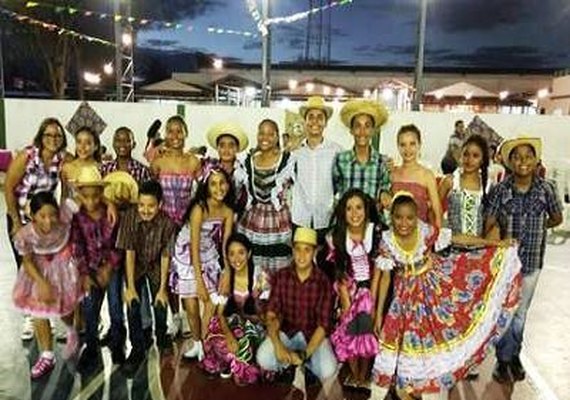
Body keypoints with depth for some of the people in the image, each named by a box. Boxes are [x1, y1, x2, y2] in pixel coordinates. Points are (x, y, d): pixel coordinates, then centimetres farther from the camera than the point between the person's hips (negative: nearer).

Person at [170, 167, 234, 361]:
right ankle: (195, 342, 28)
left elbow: (225, 245, -7)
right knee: (191, 305, 3)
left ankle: (204, 343, 17)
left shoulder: (228, 212, -11)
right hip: (187, 255, -4)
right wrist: (199, 281, -22)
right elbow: (194, 247, -24)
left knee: (213, 302, -3)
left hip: (209, 256, 4)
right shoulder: (199, 208, -26)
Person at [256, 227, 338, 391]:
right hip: (286, 332, 2)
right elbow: (272, 314, -10)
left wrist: (305, 353, -25)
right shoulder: (281, 276, -8)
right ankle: (296, 365, 4)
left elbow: (323, 324, -15)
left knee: (328, 371, -27)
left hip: (314, 334, -1)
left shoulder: (323, 282, -14)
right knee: (263, 358, -26)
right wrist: (278, 345, -26)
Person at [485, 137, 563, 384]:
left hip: (532, 261, 1)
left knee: (520, 311, 15)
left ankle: (512, 356, 33)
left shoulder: (546, 189, -5)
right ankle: (505, 359, 25)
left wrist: (536, 229, 1)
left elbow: (556, 218, 9)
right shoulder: (500, 190, -9)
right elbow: (489, 224, -8)